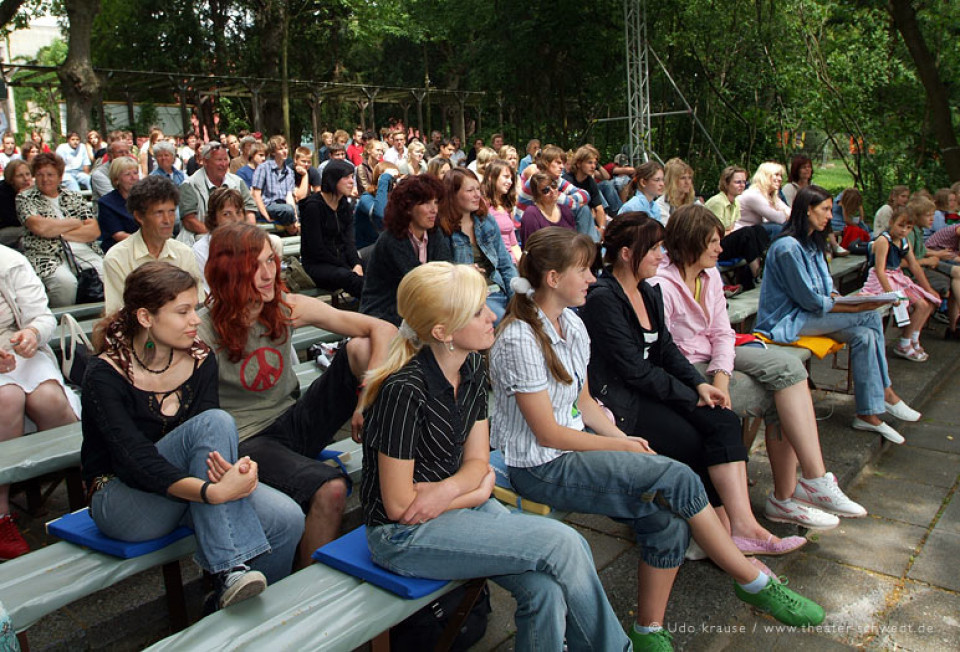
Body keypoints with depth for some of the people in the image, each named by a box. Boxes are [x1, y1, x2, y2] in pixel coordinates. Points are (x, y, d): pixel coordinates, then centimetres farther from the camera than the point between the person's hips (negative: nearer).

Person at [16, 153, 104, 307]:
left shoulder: (75, 197, 21)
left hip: (85, 253, 3)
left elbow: (95, 231, 8)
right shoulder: (25, 198, 12)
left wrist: (60, 233, -2)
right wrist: (76, 222, 3)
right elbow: (40, 227, -8)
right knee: (65, 282, -36)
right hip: (48, 257, -3)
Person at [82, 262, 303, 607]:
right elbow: (135, 461, -29)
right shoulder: (105, 375, -17)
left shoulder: (201, 359, -2)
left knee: (286, 519, -23)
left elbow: (212, 444, -12)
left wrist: (234, 469, -36)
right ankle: (231, 569, -32)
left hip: (185, 493, 5)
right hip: (122, 502, -4)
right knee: (214, 422, -31)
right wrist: (212, 492, -44)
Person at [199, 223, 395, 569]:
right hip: (247, 441, -4)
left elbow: (382, 329, -9)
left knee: (360, 348, -16)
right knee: (330, 489, -33)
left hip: (293, 423, 5)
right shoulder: (204, 333, -14)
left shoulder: (288, 308, -3)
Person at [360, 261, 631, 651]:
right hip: (404, 534, -7)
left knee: (544, 589, -17)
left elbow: (477, 460, 3)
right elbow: (400, 506, -20)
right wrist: (479, 489, -9)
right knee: (562, 543, -16)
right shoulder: (405, 391, -24)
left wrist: (446, 490, -19)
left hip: (457, 504, 7)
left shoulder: (472, 367, 0)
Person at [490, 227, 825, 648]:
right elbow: (548, 433, -17)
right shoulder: (519, 340, -19)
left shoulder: (572, 325, 7)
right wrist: (621, 446, -10)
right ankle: (755, 583, 2)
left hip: (575, 444, 8)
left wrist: (623, 438, -2)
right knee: (678, 480, -17)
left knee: (668, 519, -13)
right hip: (539, 467, -8)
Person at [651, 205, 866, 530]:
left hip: (715, 359, 8)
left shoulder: (710, 275, 9)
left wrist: (721, 377, -15)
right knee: (781, 398, -16)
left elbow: (722, 332, 4)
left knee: (786, 364, -16)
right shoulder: (661, 286, -16)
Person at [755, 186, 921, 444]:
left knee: (865, 335, -13)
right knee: (871, 317, -16)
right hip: (787, 322, -9)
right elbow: (810, 300, -18)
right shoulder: (788, 247, -18)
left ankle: (868, 413, -6)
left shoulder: (813, 243, 13)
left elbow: (826, 289, 16)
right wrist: (858, 307, -16)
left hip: (807, 315, 9)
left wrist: (839, 298, -6)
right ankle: (885, 393, -3)